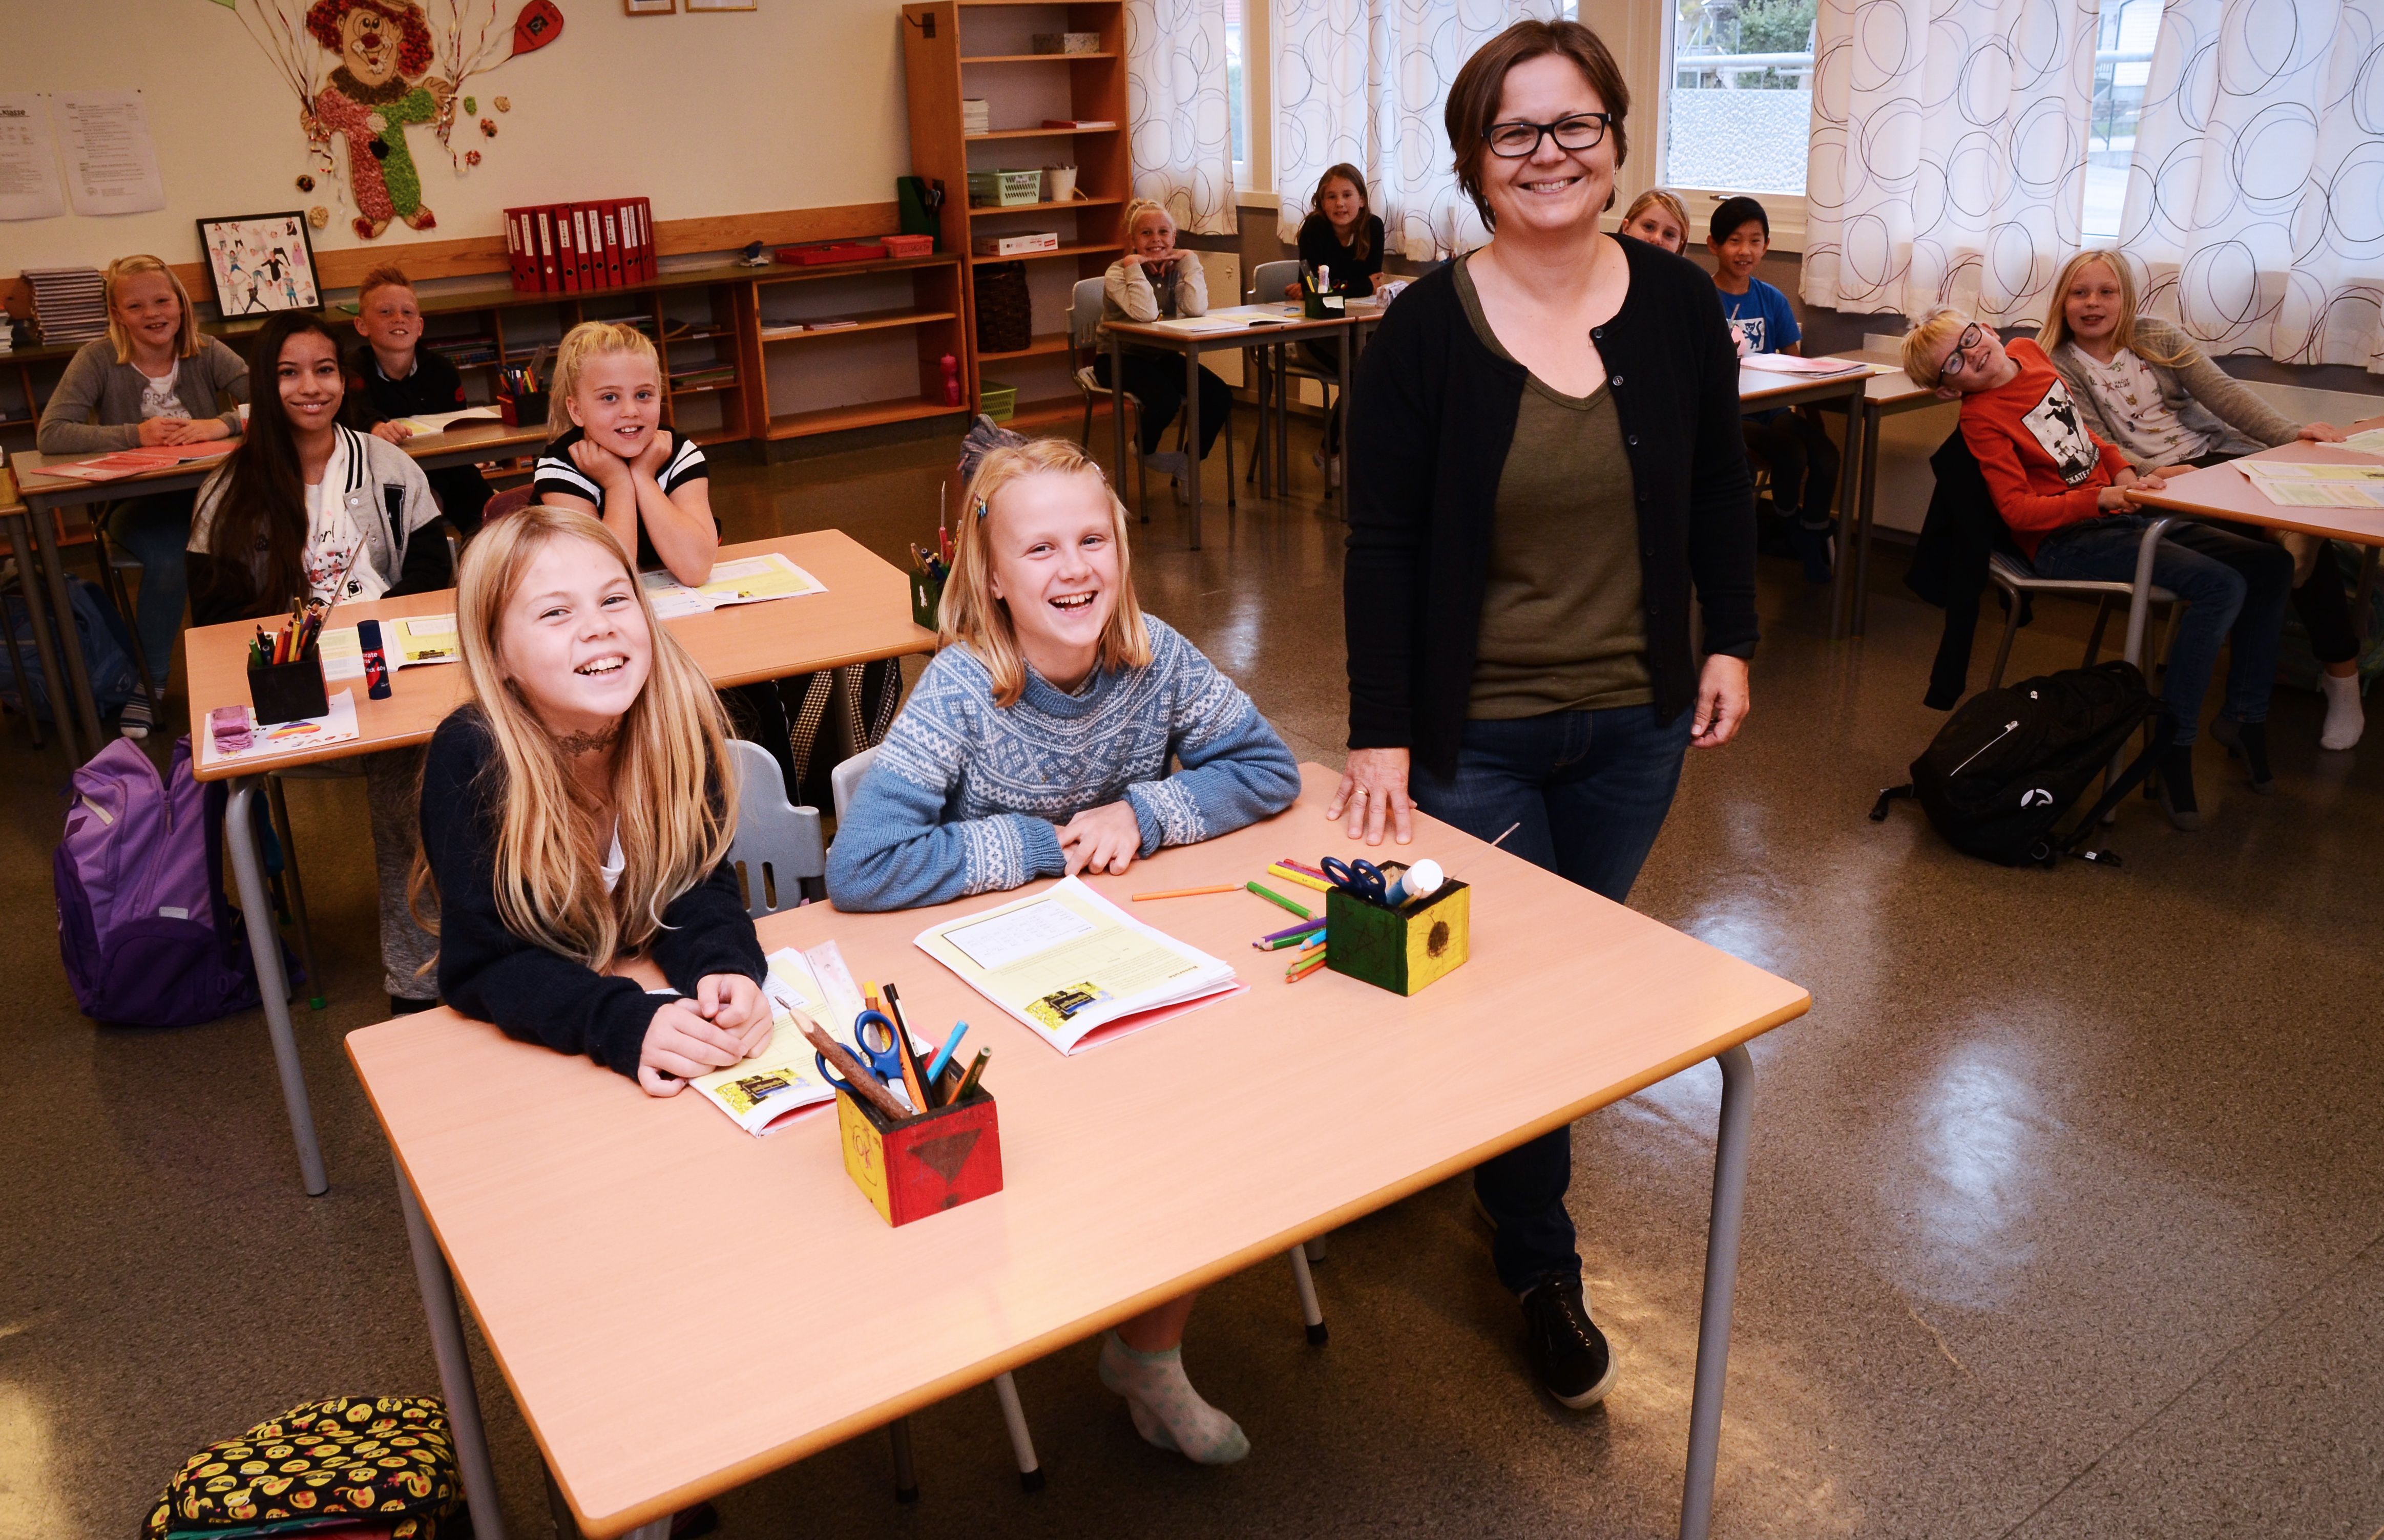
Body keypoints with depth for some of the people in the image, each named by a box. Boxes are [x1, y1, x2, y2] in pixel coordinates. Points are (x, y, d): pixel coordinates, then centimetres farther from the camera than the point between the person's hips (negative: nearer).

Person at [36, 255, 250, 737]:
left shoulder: (207, 354, 2)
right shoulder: (99, 360, -3)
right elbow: (50, 435, -12)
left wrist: (224, 423, -26)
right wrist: (134, 435, -21)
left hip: (207, 494, 1)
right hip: (137, 503, -1)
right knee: (169, 562, -32)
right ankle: (146, 685, -11)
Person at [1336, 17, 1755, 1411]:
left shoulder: (1679, 303, -2)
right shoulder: (1428, 327, -11)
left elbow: (1721, 489, 11)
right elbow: (1385, 541, -10)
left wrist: (1730, 640, 6)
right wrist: (1381, 733, -13)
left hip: (1634, 725, 4)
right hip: (1475, 736, -3)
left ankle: (1495, 1161, 44)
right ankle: (1543, 1270, 24)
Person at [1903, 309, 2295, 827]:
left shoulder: (2029, 352, 9)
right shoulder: (1981, 418, -12)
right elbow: (2018, 510, -17)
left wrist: (2123, 471, 5)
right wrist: (2100, 497, -24)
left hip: (2121, 511, 8)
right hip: (2067, 539, -8)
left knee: (2271, 565, 1)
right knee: (2221, 585, -25)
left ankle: (2248, 717, 11)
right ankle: (2171, 745, -16)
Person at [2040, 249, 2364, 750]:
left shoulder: (2157, 336, 14)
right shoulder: (2059, 367, 2)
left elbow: (2222, 391, 6)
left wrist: (2291, 432, -7)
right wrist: (2150, 474, -25)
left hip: (2216, 454, 4)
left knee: (2304, 516, -22)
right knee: (2255, 542, -30)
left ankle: (2342, 675, -10)